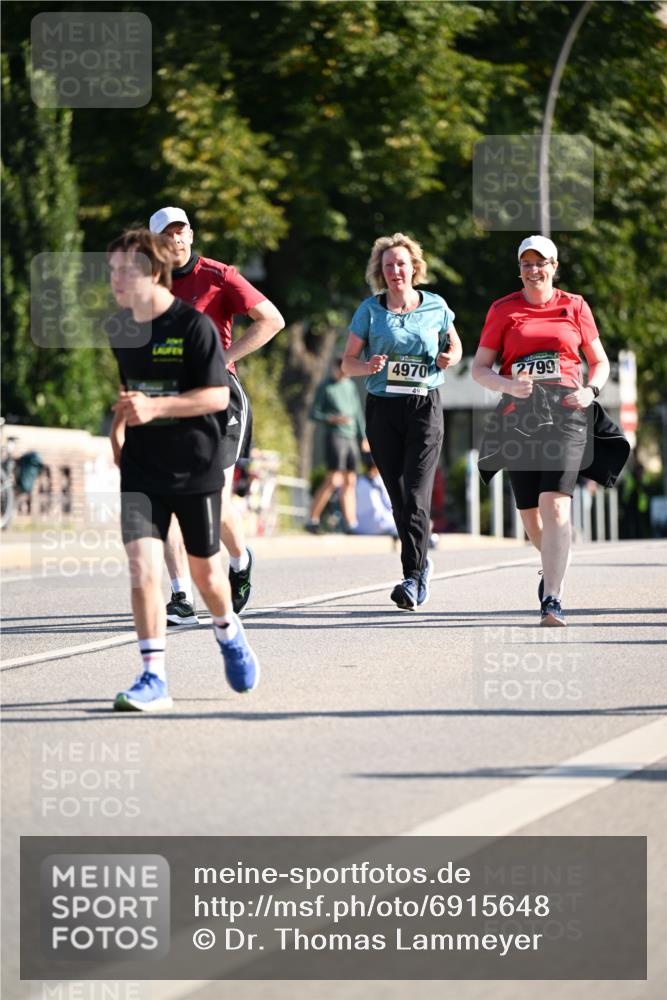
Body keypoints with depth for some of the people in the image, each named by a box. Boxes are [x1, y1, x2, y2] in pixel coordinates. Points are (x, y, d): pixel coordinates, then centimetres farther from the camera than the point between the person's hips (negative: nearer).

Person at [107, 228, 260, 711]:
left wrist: (154, 407, -25)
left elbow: (218, 395, -17)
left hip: (195, 468, -3)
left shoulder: (194, 325, -13)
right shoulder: (119, 328, 5)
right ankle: (154, 679, -11)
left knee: (205, 571, 11)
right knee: (143, 566, -13)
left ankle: (228, 631, 43)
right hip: (141, 468, 3)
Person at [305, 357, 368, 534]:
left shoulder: (350, 385, 16)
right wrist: (333, 419, -17)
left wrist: (363, 437, 20)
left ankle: (351, 524, 7)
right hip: (335, 437, -7)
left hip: (351, 438, 7)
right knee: (333, 481, -14)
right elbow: (314, 413, -4)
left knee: (350, 482, 6)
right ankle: (313, 520, -9)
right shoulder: (326, 387, -2)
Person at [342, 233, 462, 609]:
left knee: (416, 496, -14)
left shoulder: (436, 307, 3)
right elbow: (348, 362, 6)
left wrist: (449, 358, -3)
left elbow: (454, 344, 19)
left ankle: (412, 579, -18)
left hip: (425, 406, -2)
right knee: (398, 497, 9)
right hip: (382, 408, 2)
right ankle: (421, 563, 31)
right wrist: (368, 366, -15)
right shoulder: (370, 310, 3)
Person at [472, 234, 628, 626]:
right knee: (530, 511, 7)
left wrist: (590, 391, -6)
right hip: (520, 416, 2)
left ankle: (552, 599, -22)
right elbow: (480, 368, 8)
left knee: (555, 504, -18)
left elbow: (600, 363, 15)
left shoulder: (574, 306, 9)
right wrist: (509, 386, -12)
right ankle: (555, 563, 40)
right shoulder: (503, 310, 9)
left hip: (565, 414, -2)